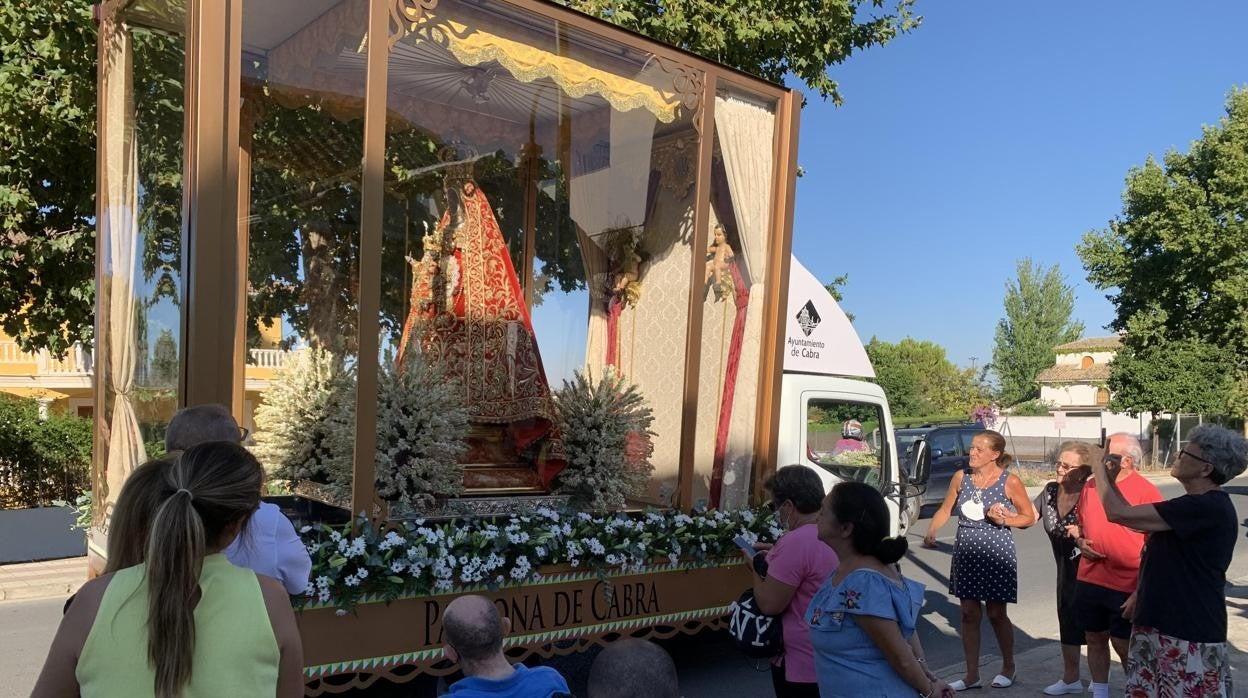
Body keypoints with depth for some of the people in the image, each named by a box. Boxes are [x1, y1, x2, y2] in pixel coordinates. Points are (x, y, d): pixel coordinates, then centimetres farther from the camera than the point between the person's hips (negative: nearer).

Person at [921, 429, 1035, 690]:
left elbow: (1029, 517, 0)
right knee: (969, 614, 7)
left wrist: (1004, 519, -18)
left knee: (996, 614, 8)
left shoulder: (1009, 481, -8)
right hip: (966, 553, 4)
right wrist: (931, 532, -6)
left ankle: (1008, 667, 31)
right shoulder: (961, 477, 1)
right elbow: (945, 509, 10)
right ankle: (972, 675, 18)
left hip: (996, 554, -3)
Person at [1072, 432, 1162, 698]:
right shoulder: (1091, 486, 5)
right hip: (1088, 581, 6)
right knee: (1095, 639, 14)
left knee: (1123, 645, 4)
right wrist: (1079, 540, -1)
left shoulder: (1146, 492, -11)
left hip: (1127, 586, -5)